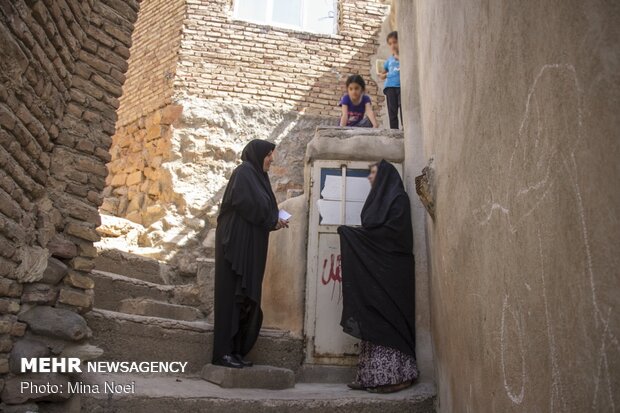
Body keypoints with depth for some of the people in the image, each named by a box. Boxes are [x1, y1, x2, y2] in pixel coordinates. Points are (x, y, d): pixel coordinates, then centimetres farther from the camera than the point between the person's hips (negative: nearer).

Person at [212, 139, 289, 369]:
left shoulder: (256, 176, 20)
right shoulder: (244, 172, -6)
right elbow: (249, 204, -17)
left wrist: (274, 221, 2)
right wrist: (272, 221, -6)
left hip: (249, 247, 9)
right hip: (236, 243, -9)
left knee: (246, 297, 7)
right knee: (232, 295, -7)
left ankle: (236, 351, 12)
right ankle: (223, 352, -2)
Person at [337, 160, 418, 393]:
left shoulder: (397, 198, -4)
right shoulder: (379, 199, 22)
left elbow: (393, 230, -17)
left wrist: (354, 233, -12)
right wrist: (354, 235, 3)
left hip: (390, 268, -8)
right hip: (373, 267, 8)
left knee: (388, 317, -9)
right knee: (373, 320, 4)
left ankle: (395, 375, -3)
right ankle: (373, 376, 6)